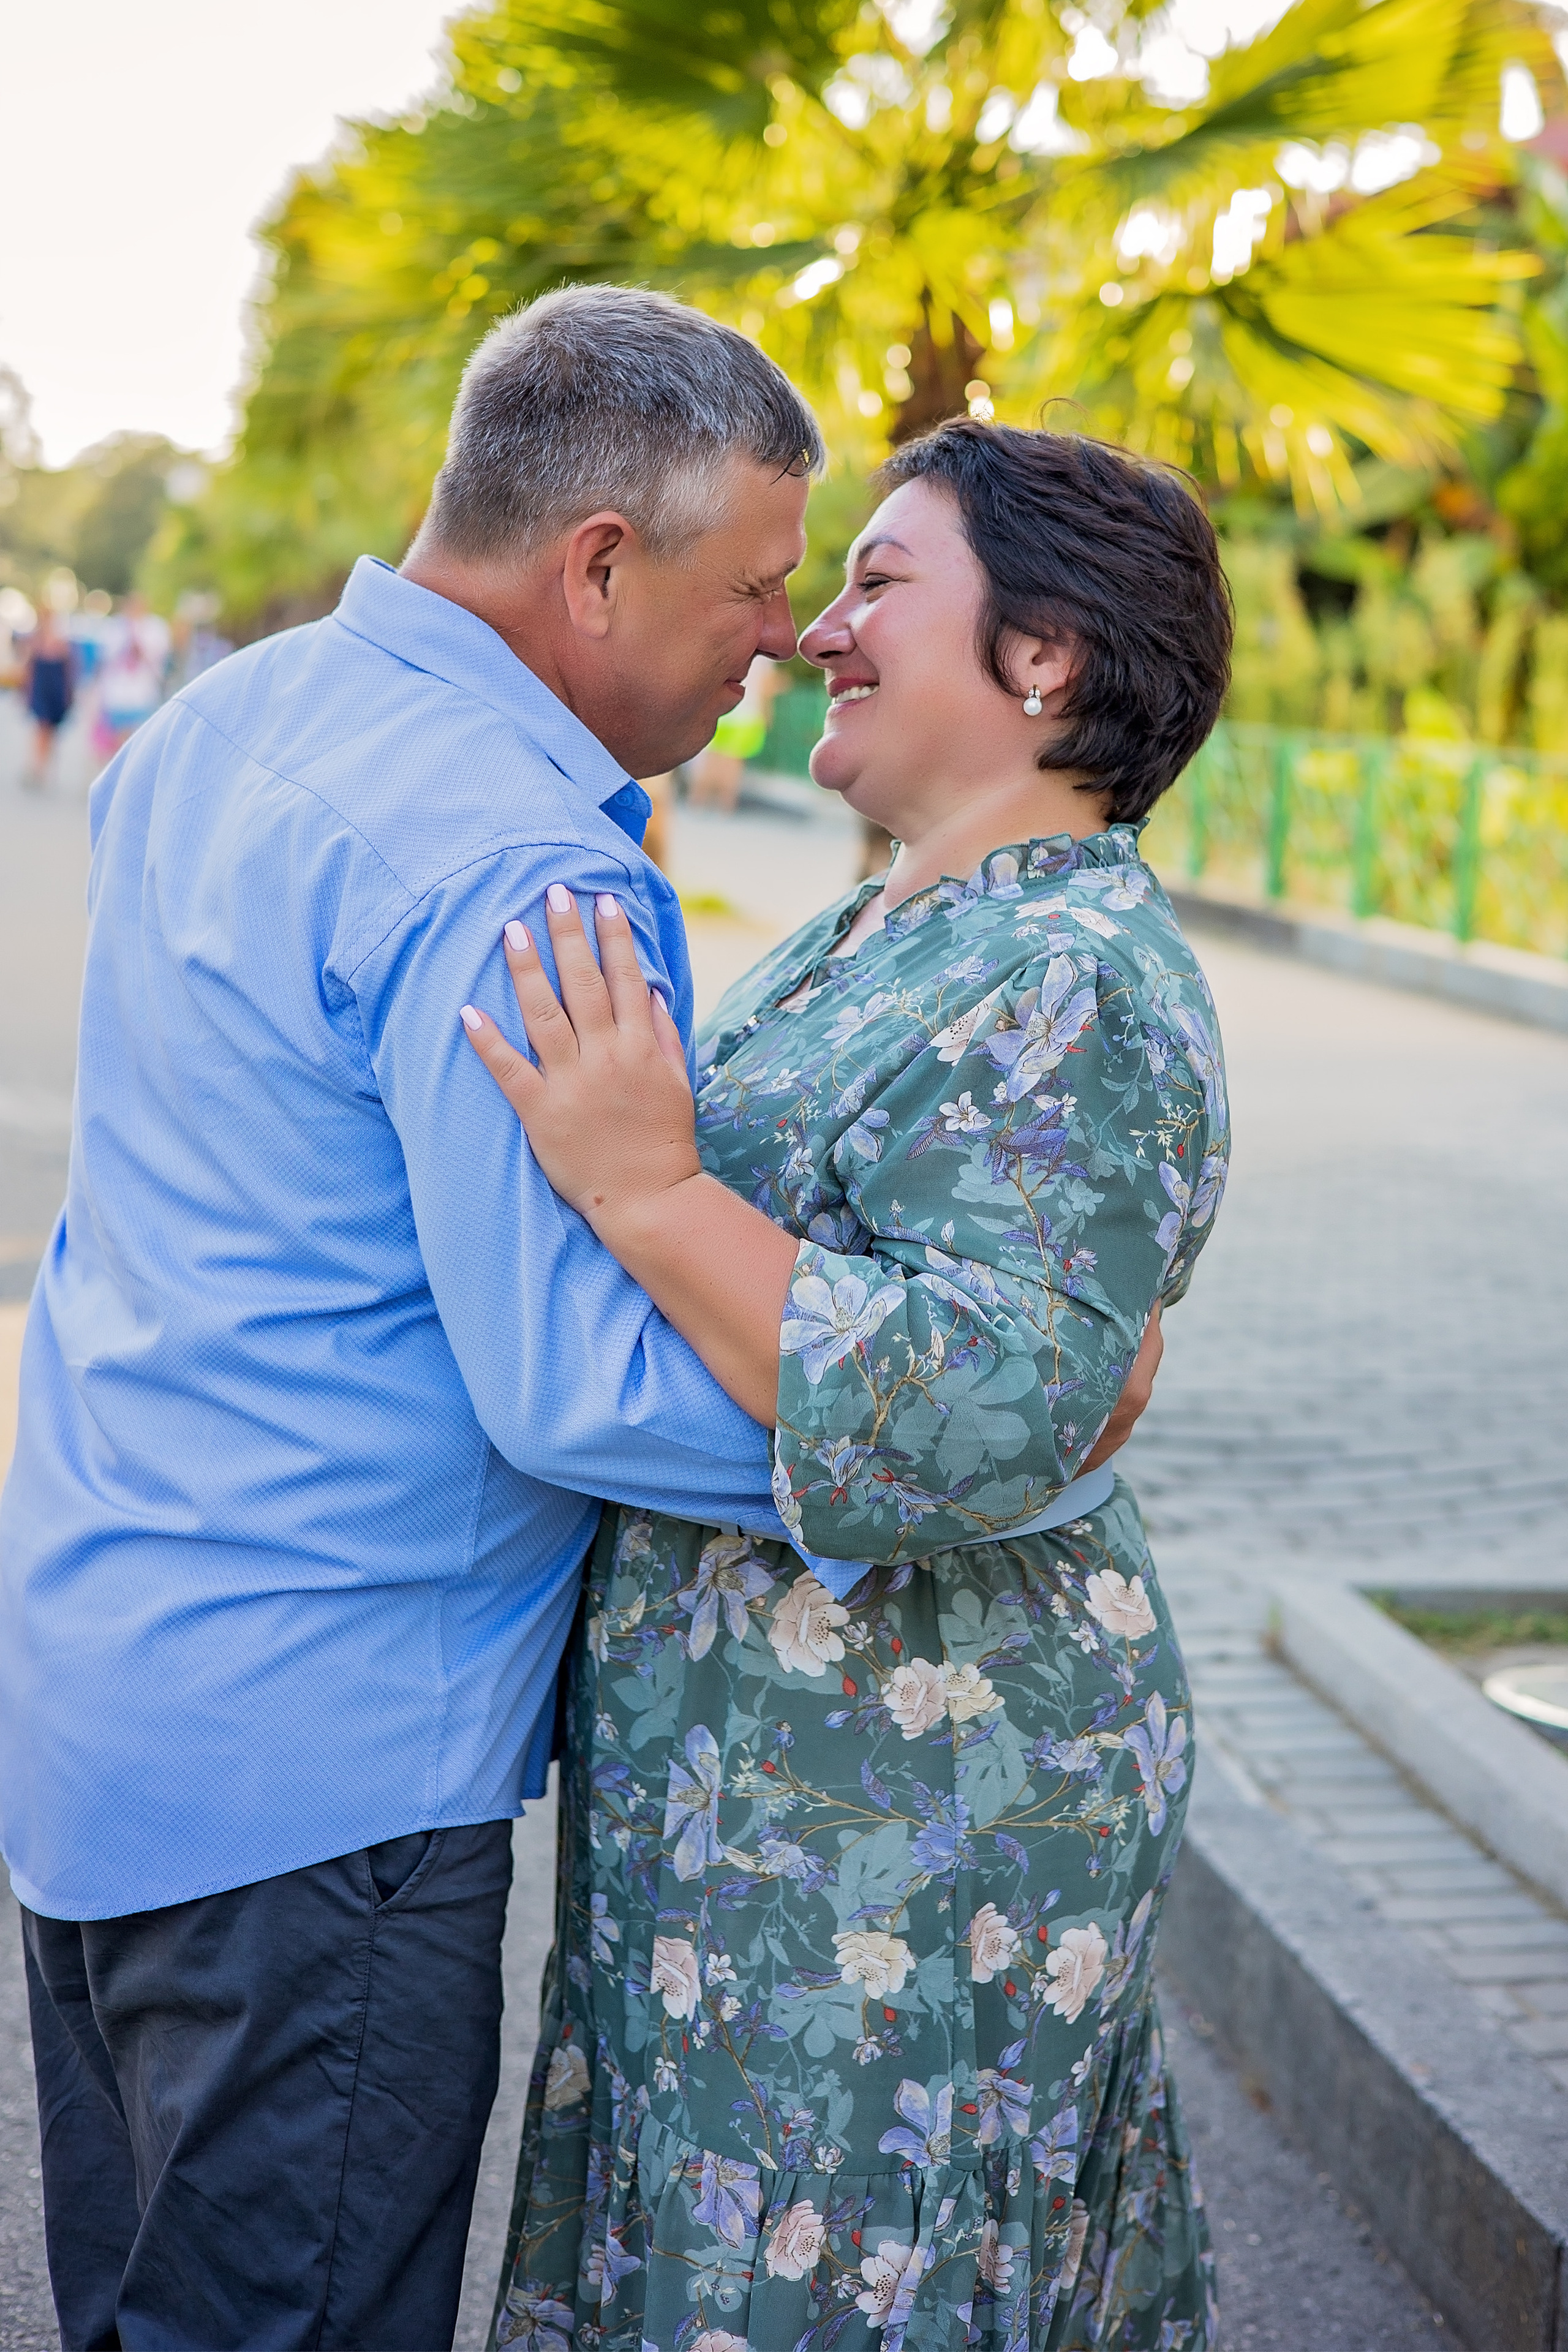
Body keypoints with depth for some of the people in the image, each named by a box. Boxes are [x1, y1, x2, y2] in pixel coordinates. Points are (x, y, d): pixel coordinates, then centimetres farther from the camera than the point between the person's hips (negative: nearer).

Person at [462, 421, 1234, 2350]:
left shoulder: (1074, 993, -21)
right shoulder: (887, 935, 11)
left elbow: (979, 1420, -31)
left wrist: (644, 1186, -31)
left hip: (891, 1812, -10)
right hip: (762, 1765, 10)